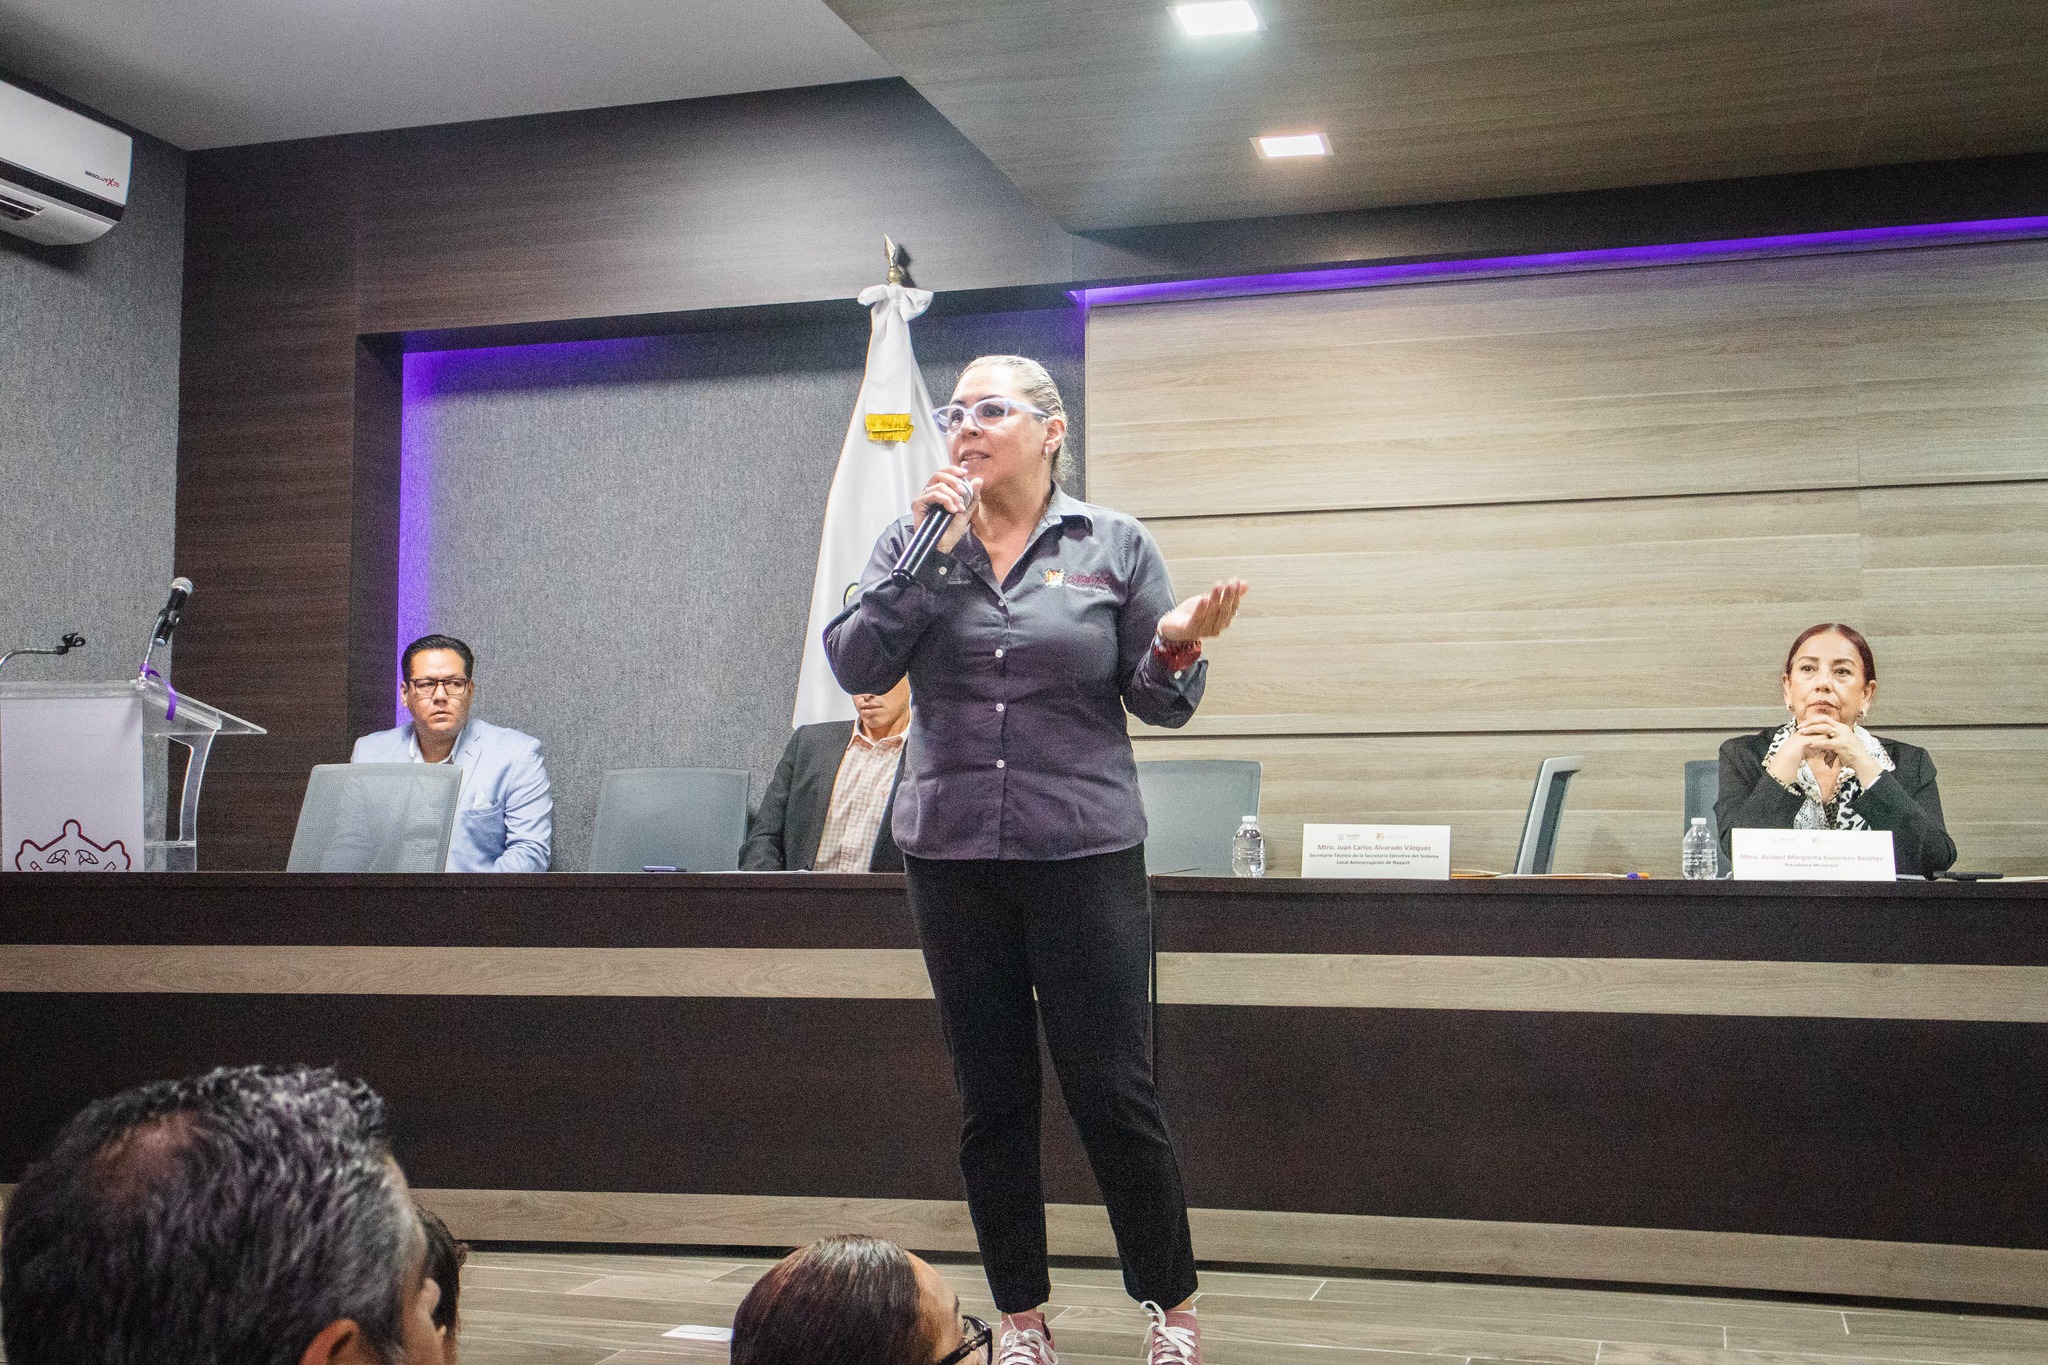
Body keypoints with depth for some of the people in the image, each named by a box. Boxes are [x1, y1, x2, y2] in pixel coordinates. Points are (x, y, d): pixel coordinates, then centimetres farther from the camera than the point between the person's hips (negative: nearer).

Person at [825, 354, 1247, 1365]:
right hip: (952, 855, 3)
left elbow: (1159, 704, 4)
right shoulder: (916, 540, 7)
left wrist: (1178, 647, -17)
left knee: (1112, 1091, 0)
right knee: (991, 1099, 10)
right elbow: (856, 666, -5)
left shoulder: (1114, 545, 2)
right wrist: (924, 554, -11)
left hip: (1085, 853, -2)